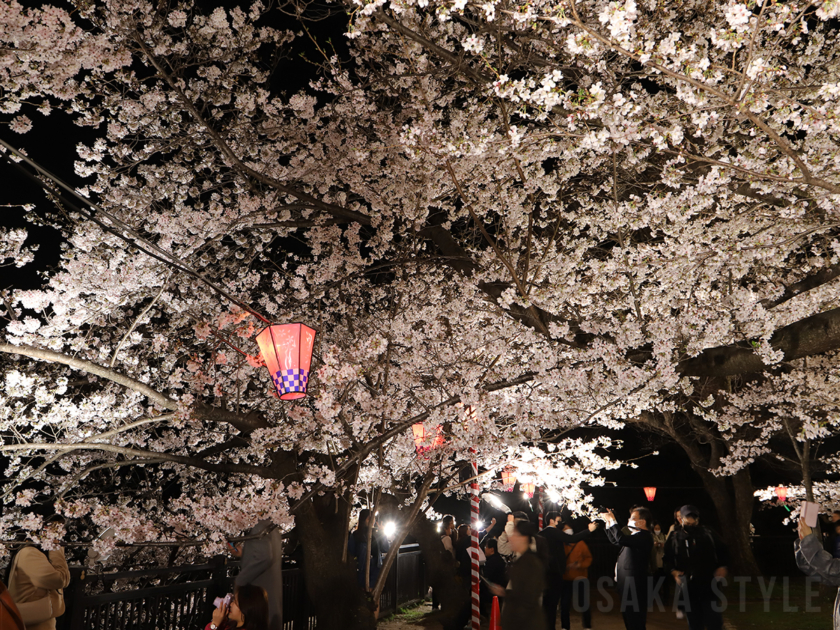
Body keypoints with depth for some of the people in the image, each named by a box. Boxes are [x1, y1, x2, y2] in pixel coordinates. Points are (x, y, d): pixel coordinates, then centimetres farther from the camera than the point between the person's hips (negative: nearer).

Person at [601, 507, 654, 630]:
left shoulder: (644, 536, -18)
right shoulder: (636, 536, 17)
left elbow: (621, 539, -33)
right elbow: (615, 541, 28)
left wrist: (613, 521, -20)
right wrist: (609, 523, 17)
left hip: (633, 586, -11)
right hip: (628, 584, 11)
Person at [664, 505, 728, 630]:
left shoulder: (708, 534, 2)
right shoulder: (675, 539, 2)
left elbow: (722, 552, 11)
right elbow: (668, 559, 9)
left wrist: (722, 567, -3)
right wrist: (673, 571, -7)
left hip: (709, 584, -1)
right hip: (688, 587, 1)